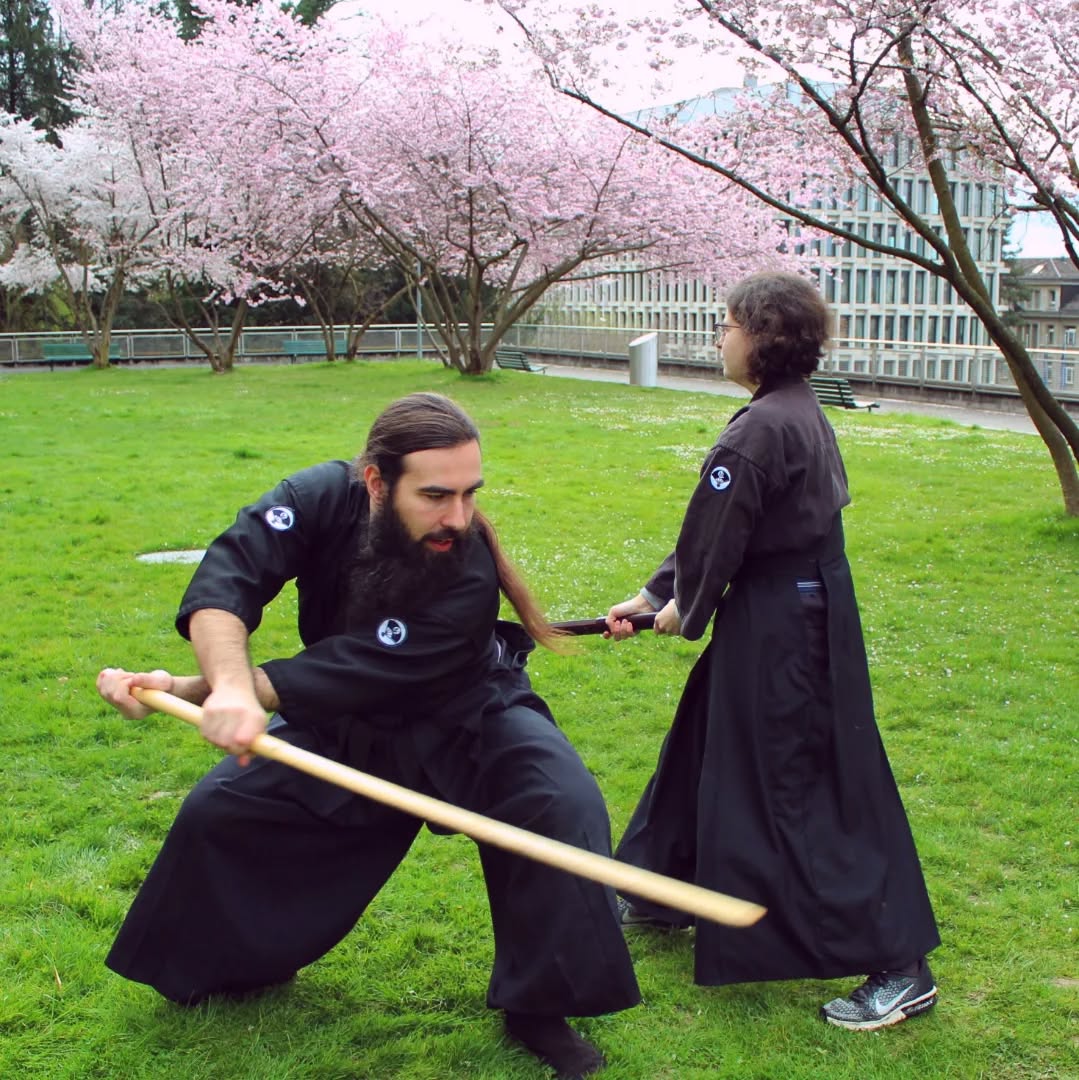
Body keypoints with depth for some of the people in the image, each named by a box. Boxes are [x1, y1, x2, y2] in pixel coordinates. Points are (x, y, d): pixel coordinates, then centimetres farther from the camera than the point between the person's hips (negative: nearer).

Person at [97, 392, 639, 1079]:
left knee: (565, 806, -27)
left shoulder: (469, 577, -36)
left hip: (467, 722, -3)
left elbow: (342, 679, -36)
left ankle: (539, 1007, -7)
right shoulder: (325, 498, -26)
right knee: (217, 811, 2)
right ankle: (235, 965, 32)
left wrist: (186, 688, -35)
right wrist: (229, 687, -59)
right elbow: (223, 584, -39)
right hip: (344, 725, 4)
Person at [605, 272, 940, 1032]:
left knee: (802, 788, -1)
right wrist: (655, 596, 12)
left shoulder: (761, 431, -23)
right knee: (710, 746, 23)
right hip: (807, 609, 10)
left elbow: (718, 540, -15)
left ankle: (901, 969, 8)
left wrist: (686, 607, 4)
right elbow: (712, 533, 12)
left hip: (777, 627, -10)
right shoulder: (802, 417, 9)